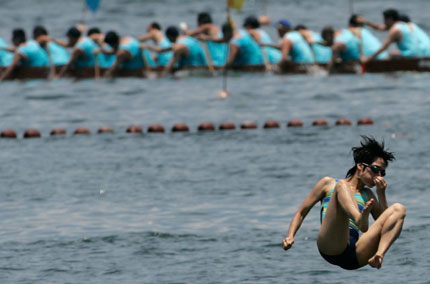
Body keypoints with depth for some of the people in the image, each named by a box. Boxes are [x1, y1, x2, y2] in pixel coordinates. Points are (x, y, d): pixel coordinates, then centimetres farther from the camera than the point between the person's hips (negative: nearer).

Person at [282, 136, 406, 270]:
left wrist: (381, 194, 18)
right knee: (342, 185, -18)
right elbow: (301, 212, 21)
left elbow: (384, 222, 24)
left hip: (356, 257, 3)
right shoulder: (329, 184, 24)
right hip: (331, 247, -3)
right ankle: (361, 220, -54)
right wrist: (290, 237, 4)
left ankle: (379, 255, -37)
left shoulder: (367, 195, 33)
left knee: (398, 209, -10)